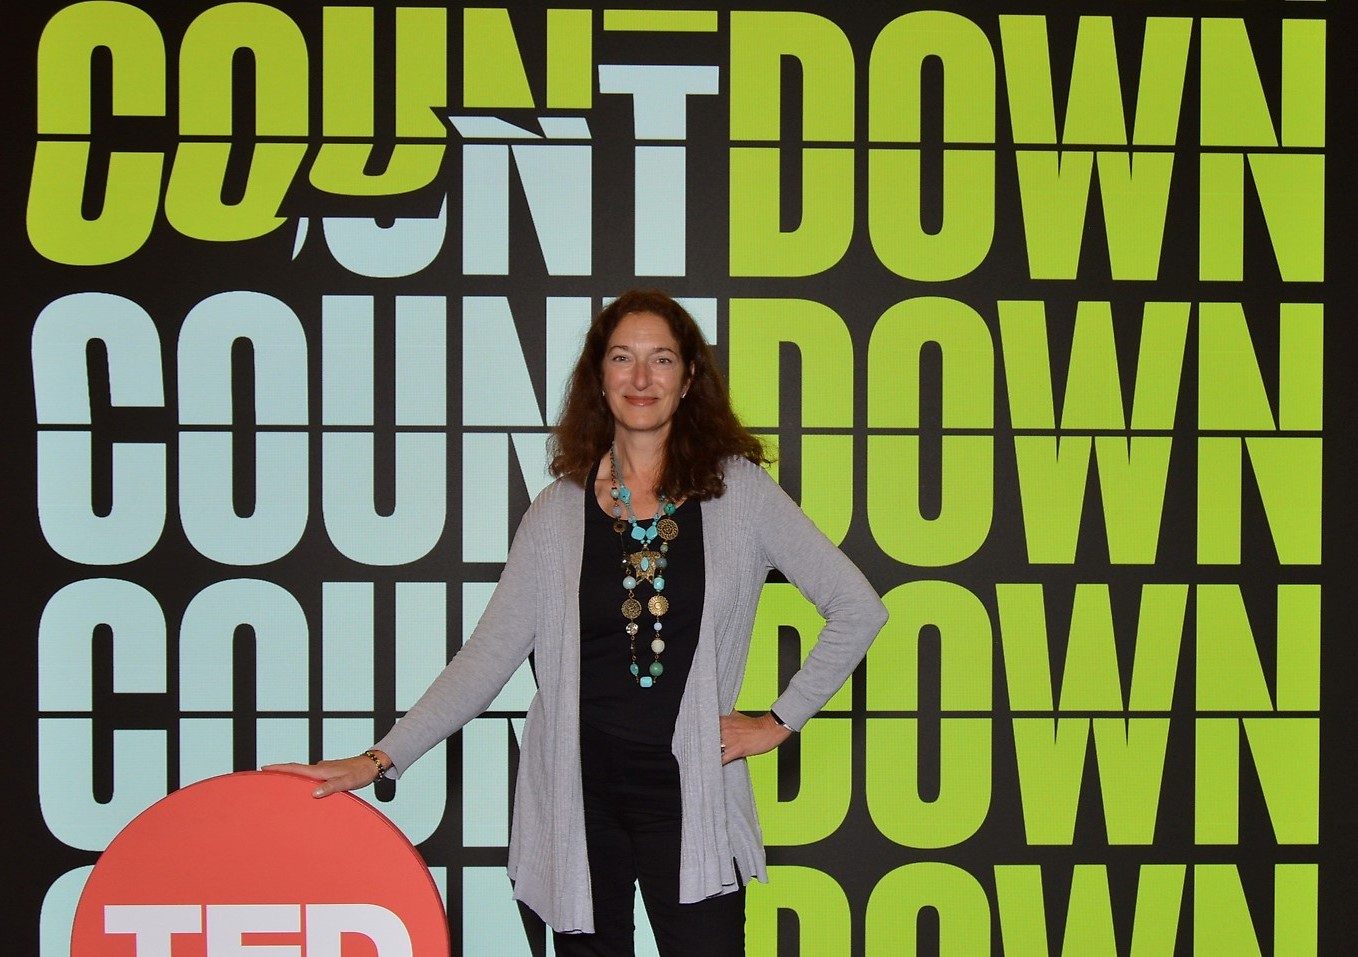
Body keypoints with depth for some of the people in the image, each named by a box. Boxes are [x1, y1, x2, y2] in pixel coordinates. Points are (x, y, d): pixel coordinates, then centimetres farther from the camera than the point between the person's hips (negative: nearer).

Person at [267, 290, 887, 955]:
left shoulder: (739, 492, 1)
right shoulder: (558, 513, 4)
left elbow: (858, 608, 3)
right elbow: (488, 656, 2)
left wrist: (780, 721, 1)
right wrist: (382, 758, -6)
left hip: (690, 796, -1)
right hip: (580, 794, 1)